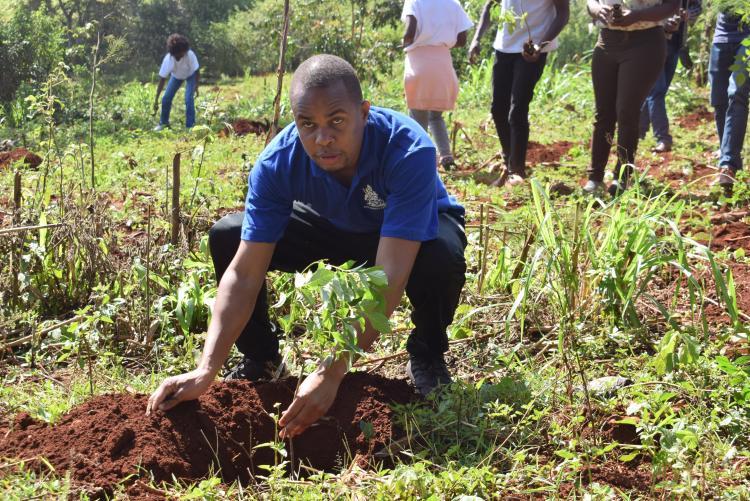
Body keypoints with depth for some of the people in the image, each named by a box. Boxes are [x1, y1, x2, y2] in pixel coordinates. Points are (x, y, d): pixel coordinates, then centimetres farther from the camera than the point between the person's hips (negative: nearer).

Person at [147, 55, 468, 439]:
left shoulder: (409, 151, -40)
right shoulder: (278, 162, -29)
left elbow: (389, 275, -44)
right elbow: (244, 274, -28)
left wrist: (331, 373, -49)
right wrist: (205, 372, -38)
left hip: (415, 231, -3)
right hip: (335, 230, 3)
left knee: (441, 255, -39)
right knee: (226, 237, -16)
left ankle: (426, 356, -6)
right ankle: (259, 357, 8)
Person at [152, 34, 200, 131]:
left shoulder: (190, 55, -39)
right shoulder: (168, 59, -35)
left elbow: (197, 71, -23)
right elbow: (162, 80, -29)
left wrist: (196, 87, -25)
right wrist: (156, 100, -29)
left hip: (190, 75, -2)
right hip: (176, 76, 2)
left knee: (189, 99, -19)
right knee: (166, 99, -2)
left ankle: (190, 126, -7)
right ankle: (163, 123, 21)